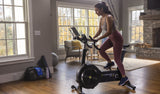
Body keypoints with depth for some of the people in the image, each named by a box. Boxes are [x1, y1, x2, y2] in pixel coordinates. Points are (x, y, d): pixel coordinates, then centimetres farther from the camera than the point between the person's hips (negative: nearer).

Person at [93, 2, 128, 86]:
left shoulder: (108, 17, -25)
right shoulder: (101, 18, 3)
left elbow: (109, 32, -31)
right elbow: (99, 31, 7)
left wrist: (98, 39, -34)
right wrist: (92, 38, -4)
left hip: (117, 39, -8)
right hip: (111, 38, 8)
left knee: (117, 59, -5)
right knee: (101, 50, 0)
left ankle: (124, 77, 7)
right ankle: (110, 62, 22)